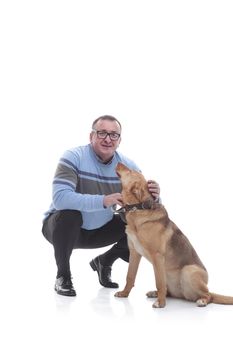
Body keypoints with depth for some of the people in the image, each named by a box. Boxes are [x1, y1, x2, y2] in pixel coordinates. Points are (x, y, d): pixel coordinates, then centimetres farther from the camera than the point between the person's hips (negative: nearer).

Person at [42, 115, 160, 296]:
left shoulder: (127, 165, -9)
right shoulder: (73, 157, -23)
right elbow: (60, 197, -36)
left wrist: (153, 197, -33)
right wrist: (103, 201, -47)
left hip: (100, 229, 4)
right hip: (62, 225, -4)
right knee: (69, 214, -37)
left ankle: (104, 262, 13)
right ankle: (63, 275, -11)